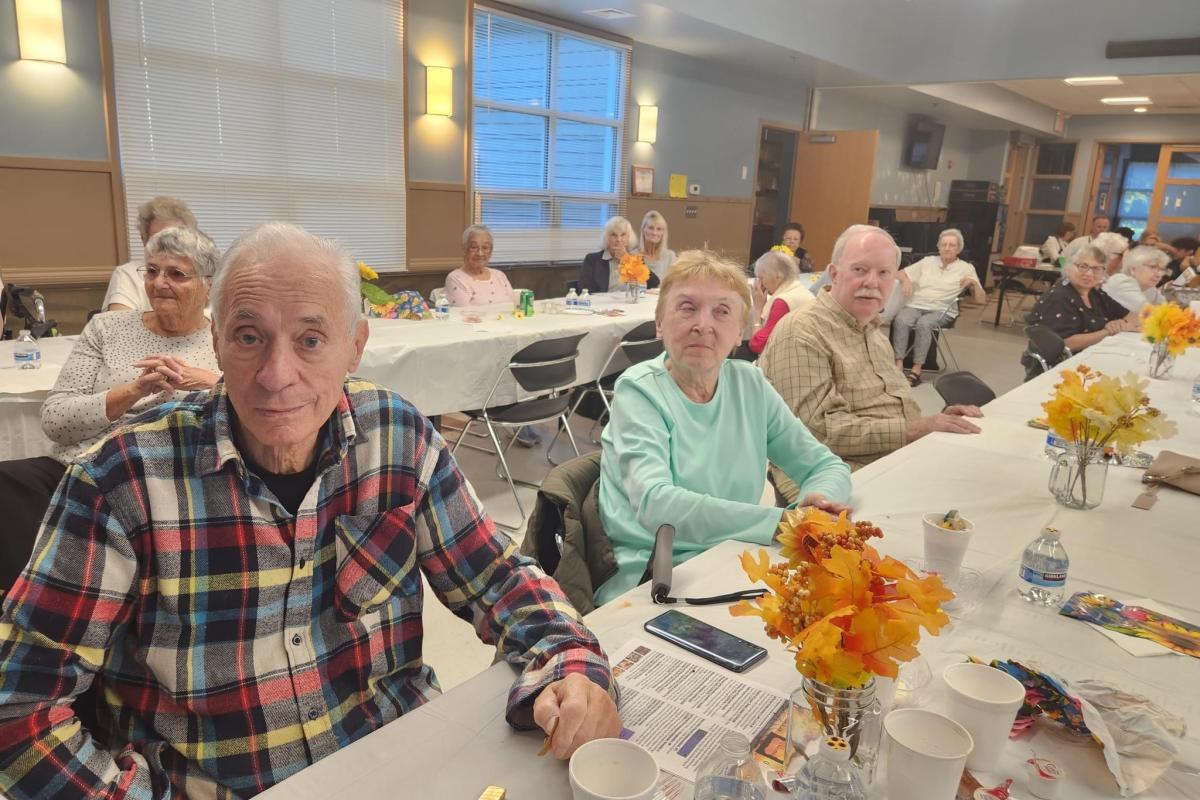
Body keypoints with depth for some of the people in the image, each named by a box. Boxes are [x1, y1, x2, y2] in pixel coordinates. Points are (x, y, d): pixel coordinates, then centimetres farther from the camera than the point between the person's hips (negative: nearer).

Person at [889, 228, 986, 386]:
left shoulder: (966, 269, 10)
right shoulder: (928, 261, 18)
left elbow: (982, 301, 8)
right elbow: (901, 273, 20)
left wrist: (973, 283, -11)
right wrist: (906, 280, -3)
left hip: (941, 310, -2)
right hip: (915, 305, 2)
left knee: (924, 324, -36)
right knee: (900, 320, -32)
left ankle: (917, 369, -34)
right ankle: (898, 364, -34)